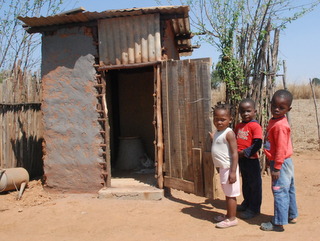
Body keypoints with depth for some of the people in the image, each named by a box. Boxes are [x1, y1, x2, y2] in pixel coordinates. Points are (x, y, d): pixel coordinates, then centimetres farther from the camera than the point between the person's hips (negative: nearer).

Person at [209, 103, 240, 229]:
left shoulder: (229, 133, -18)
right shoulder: (218, 132, 10)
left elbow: (235, 153, -21)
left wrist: (233, 171, -25)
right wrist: (212, 138, 20)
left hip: (228, 168, -9)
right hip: (222, 168, 9)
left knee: (230, 194, 2)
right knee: (227, 193, 20)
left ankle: (232, 218, 13)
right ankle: (228, 215, 33)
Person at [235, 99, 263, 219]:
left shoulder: (255, 126, -15)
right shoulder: (239, 126, 9)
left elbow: (257, 144, -20)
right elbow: (235, 140, 17)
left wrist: (245, 152, -22)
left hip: (251, 159, -8)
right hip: (241, 159, 8)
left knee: (254, 183, 6)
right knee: (245, 182, 22)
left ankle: (254, 208, 17)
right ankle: (247, 202, 40)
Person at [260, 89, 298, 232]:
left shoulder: (280, 125, -23)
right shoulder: (274, 121, 7)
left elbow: (281, 149, -23)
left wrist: (276, 168, -20)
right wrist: (271, 162, 20)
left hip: (281, 163, -10)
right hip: (283, 162, 10)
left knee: (279, 192, -2)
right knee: (288, 190, 20)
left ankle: (279, 223, 8)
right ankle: (292, 216, 36)